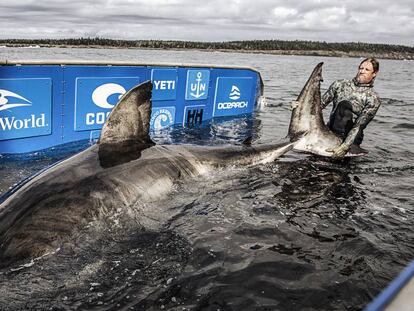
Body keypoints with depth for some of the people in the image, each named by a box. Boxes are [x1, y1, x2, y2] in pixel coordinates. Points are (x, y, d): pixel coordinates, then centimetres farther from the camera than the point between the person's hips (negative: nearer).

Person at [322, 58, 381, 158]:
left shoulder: (373, 98, -1)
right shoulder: (340, 84, 9)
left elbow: (359, 126, -11)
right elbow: (320, 104, 8)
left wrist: (344, 147, -22)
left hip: (349, 138, -1)